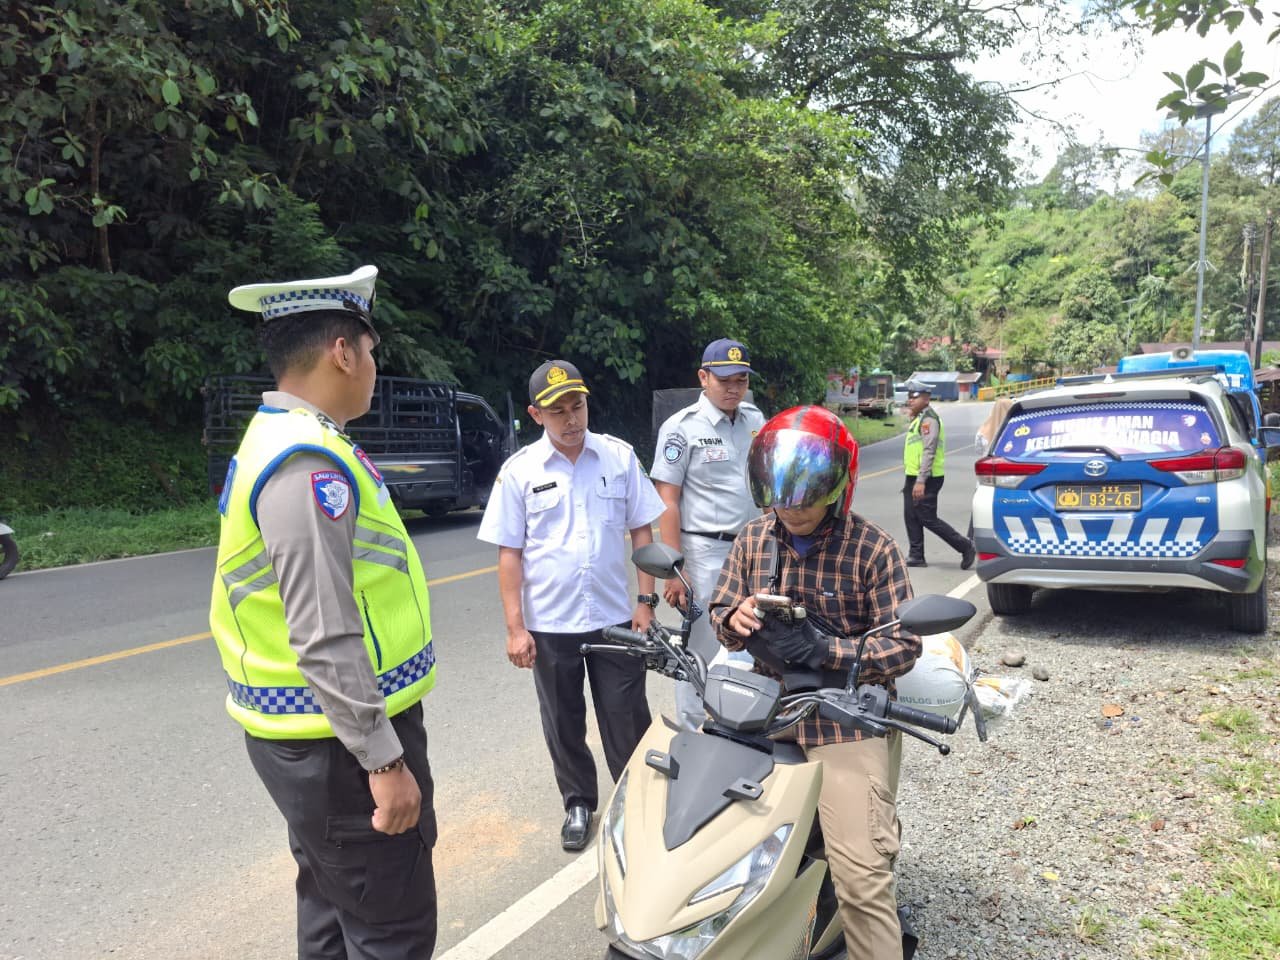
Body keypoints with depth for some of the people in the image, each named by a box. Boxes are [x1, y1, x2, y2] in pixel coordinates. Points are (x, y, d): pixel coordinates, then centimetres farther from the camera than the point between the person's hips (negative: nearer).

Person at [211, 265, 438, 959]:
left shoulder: (277, 438, 10)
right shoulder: (309, 463, -23)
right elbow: (325, 638, -27)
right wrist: (385, 760, -21)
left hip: (312, 736, 10)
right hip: (341, 743, -10)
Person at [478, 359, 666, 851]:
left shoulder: (620, 456, -1)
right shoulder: (519, 470, -4)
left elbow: (641, 531, 4)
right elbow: (509, 553, -3)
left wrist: (646, 599, -2)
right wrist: (515, 627, -7)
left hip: (615, 618, 0)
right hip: (550, 625, 0)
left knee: (626, 718, 8)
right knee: (564, 724, 14)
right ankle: (578, 803, 34)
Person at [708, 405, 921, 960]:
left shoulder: (872, 550, -9)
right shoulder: (753, 540, 5)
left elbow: (904, 645, -9)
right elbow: (720, 611, 12)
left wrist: (826, 649, -23)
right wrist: (735, 617, -13)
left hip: (846, 722, -5)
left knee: (861, 879, -10)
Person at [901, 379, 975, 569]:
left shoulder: (928, 419, -14)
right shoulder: (918, 419, 18)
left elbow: (929, 451, -22)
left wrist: (921, 481, -27)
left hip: (926, 479, -10)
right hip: (913, 477, 10)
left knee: (928, 519, -6)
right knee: (911, 518, 9)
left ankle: (965, 547, 5)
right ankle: (916, 556, 15)